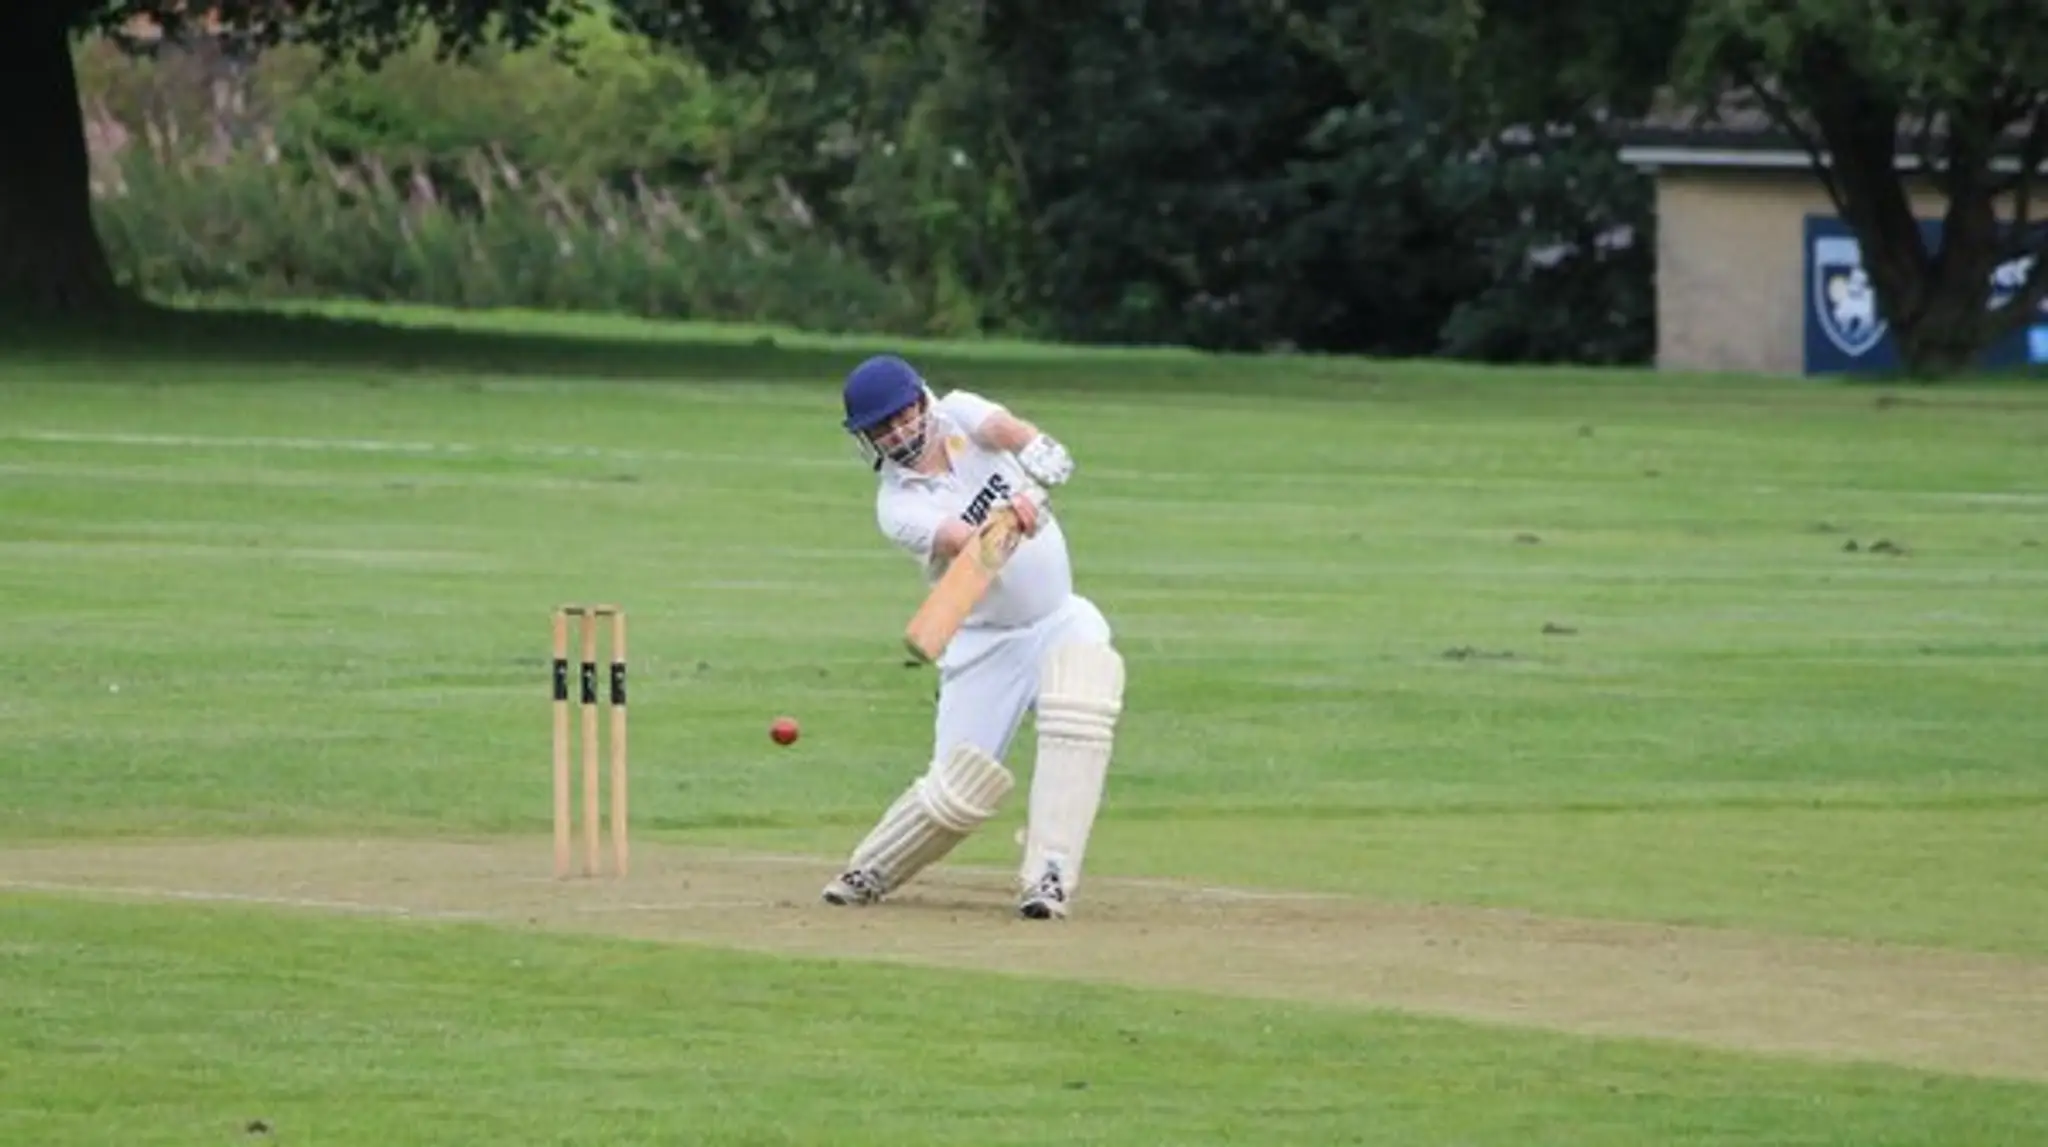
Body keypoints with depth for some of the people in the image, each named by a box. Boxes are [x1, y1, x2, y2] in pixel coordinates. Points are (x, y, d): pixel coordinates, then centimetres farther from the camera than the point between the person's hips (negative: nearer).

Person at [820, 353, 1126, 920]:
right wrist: (1015, 516, -54)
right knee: (960, 788, -5)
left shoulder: (958, 414, -4)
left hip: (1059, 619, 2)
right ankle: (868, 873, 22)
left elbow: (1005, 429, -27)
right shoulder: (897, 506, -13)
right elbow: (966, 542, -32)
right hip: (984, 641, -2)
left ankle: (1049, 877, -24)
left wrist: (1038, 457, -50)